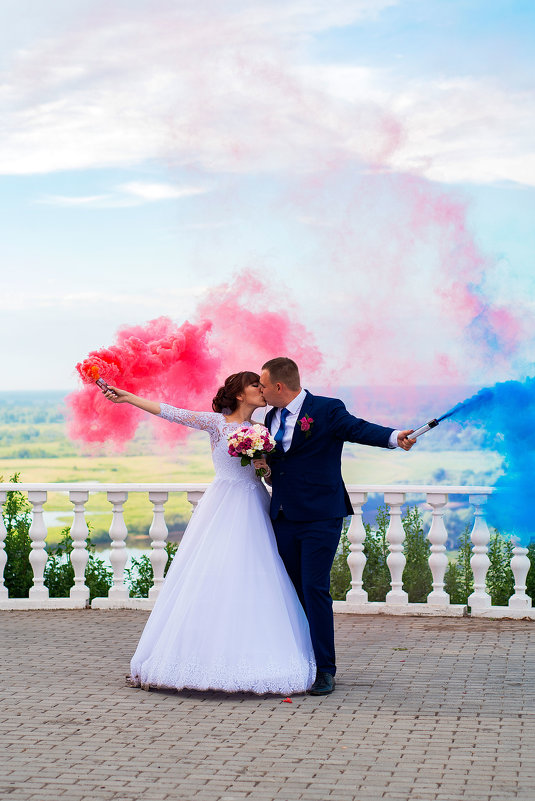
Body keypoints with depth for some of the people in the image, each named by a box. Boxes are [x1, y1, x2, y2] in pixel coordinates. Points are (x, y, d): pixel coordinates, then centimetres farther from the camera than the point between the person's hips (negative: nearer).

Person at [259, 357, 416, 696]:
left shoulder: (326, 410, -7)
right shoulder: (272, 418, 14)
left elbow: (358, 428, -21)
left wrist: (394, 437, -39)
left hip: (320, 518, -7)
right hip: (283, 517, 7)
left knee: (315, 589, -10)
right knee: (291, 591, 10)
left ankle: (325, 669, -2)